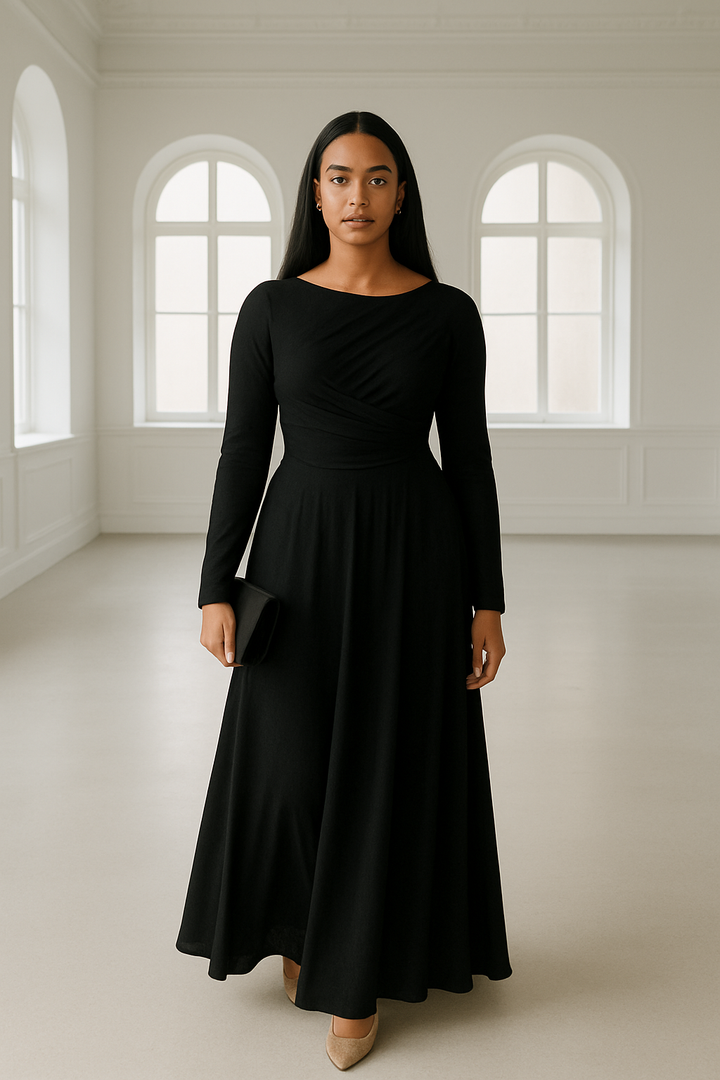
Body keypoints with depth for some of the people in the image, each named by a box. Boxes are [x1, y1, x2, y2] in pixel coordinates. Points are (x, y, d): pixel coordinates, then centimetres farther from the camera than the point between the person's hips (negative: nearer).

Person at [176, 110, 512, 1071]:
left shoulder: (448, 313, 1)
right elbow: (243, 451, 0)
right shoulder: (271, 308, 1)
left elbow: (469, 457, 2)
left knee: (389, 764, 3)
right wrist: (216, 589, -6)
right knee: (293, 761, 4)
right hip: (301, 550, 1)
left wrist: (487, 602, -2)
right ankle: (301, 916, 35)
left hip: (414, 553, 0)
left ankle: (356, 976, 20)